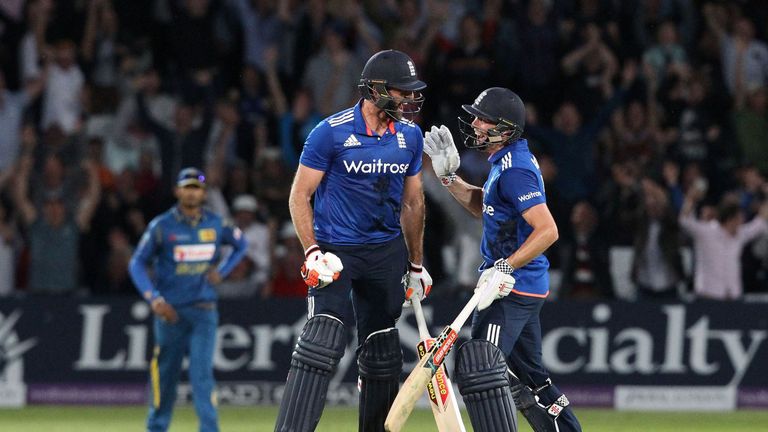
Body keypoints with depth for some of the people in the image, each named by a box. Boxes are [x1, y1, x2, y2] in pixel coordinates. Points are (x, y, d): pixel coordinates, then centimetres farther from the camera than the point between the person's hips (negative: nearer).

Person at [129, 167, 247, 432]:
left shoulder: (216, 224, 4)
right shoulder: (162, 226, -4)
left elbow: (241, 244, 22)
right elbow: (137, 263, -4)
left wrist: (221, 271, 5)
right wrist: (155, 299, -16)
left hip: (204, 312, 1)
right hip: (171, 311, -1)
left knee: (202, 373, -10)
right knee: (166, 373, 6)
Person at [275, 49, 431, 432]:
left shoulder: (410, 136, 5)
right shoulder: (332, 132, -11)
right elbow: (300, 196, -7)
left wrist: (416, 264, 17)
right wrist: (312, 252, -17)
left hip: (386, 253, 5)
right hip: (336, 250, -5)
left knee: (382, 353, 10)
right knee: (322, 343, -19)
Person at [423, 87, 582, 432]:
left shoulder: (515, 171, -19)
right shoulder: (507, 161, 12)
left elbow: (547, 230, -26)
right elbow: (481, 206, 28)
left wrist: (506, 268, -31)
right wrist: (448, 174, 16)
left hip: (513, 288, -11)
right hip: (525, 287, 11)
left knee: (478, 368, -17)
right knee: (528, 377, 19)